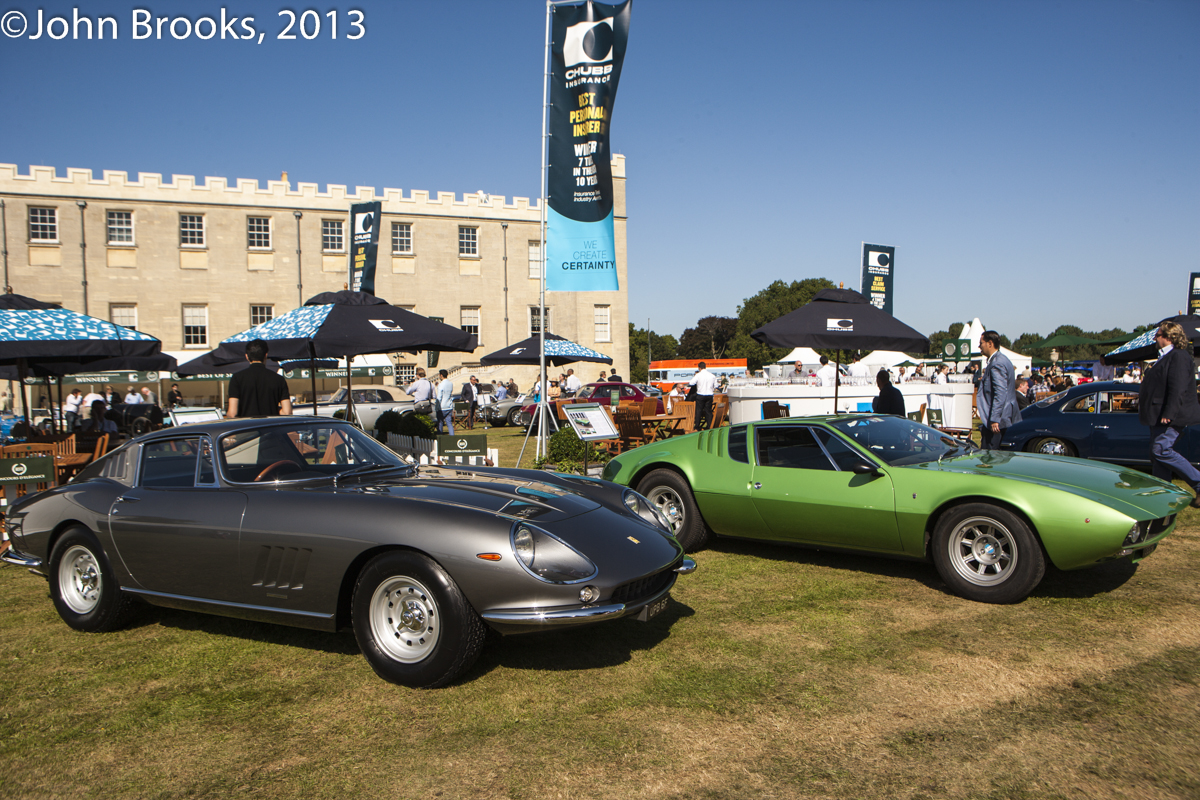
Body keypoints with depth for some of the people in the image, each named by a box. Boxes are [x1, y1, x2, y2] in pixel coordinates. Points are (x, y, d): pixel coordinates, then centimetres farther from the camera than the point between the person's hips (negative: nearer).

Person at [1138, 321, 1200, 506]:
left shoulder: (1178, 356, -15)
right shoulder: (1166, 356, 18)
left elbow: (1178, 388, -24)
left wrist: (1168, 414, -28)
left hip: (1170, 417, -11)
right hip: (1160, 416, 11)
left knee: (1162, 451, -15)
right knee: (1157, 455, 10)